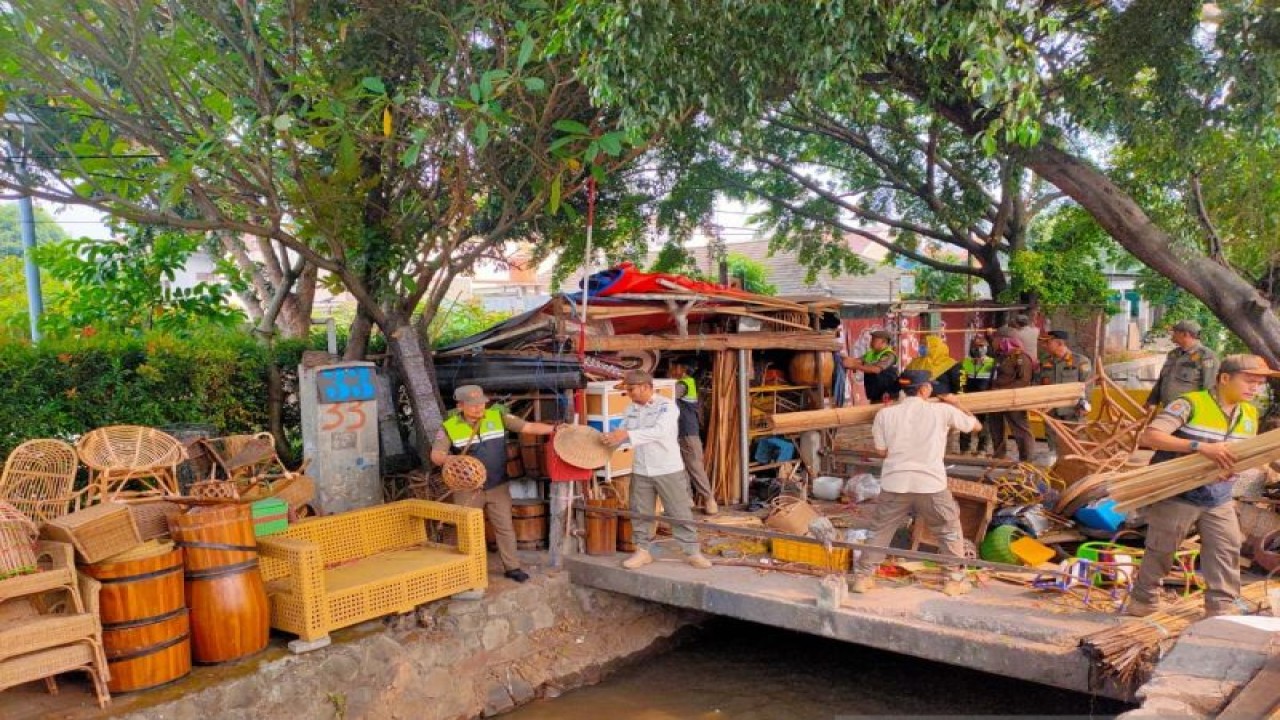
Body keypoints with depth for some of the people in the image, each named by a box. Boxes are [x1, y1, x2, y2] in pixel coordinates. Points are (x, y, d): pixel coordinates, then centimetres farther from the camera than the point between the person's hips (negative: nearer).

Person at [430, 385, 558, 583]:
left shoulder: (498, 416, -5)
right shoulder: (450, 427, -9)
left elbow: (528, 427, -8)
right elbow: (436, 455, -16)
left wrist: (554, 429, -21)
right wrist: (448, 458, -40)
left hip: (498, 486, 1)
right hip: (467, 489, -1)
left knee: (505, 527, 8)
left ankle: (512, 567, 20)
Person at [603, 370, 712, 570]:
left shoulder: (667, 406, -13)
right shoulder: (631, 409, 6)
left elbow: (659, 431, -29)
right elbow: (622, 433, 11)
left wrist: (628, 434, -34)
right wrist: (610, 439, -12)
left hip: (669, 470, -5)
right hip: (640, 471, 5)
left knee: (679, 513, 2)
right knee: (641, 513, 10)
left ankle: (692, 552, 12)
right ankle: (643, 551, 23)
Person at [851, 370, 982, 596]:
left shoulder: (885, 414, 3)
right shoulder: (943, 411, 0)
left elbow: (881, 451, 6)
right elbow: (976, 425, 15)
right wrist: (954, 405, 29)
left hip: (894, 484, 1)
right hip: (931, 485, -1)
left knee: (879, 532, 16)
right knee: (950, 532, 20)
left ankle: (862, 577, 20)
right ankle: (956, 580, 25)